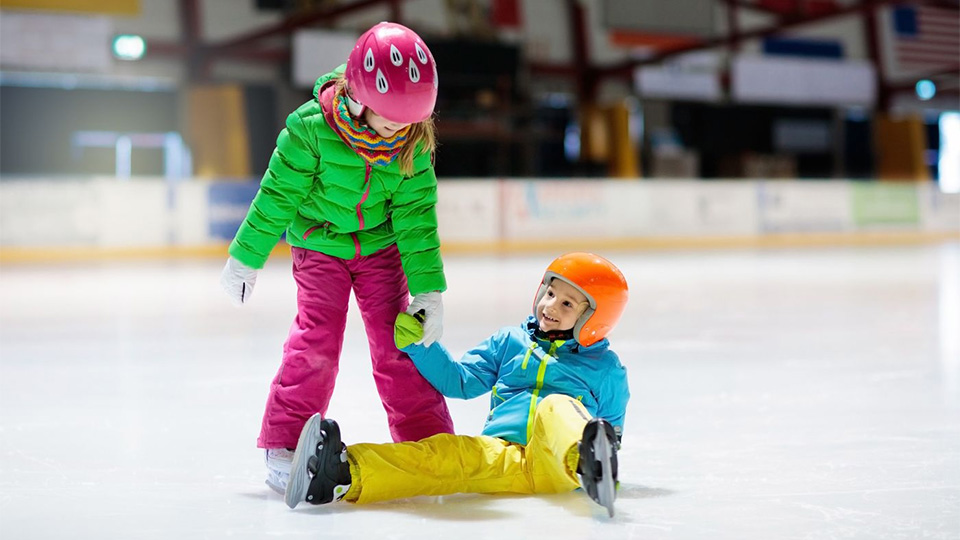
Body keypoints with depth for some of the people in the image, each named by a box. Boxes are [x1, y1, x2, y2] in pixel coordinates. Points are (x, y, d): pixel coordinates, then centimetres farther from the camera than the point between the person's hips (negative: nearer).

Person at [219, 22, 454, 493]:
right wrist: (246, 258, -7)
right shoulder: (312, 127, -26)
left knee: (397, 339, -2)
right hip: (319, 244, -2)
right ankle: (284, 445, -2)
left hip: (381, 247, 2)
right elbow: (278, 196, -15)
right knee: (317, 337, -13)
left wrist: (428, 289, -15)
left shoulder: (413, 144, -17)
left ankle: (429, 441, 9)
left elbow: (416, 216, -11)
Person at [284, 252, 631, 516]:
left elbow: (612, 428, 21)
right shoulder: (508, 342, 24)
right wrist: (418, 344, 11)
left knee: (556, 407, -34)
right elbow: (459, 380, 21)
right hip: (502, 453, 2)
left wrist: (605, 449, 0)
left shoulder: (605, 366, 17)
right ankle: (347, 474, -53)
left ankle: (591, 466, -69)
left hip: (558, 464, -2)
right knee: (452, 452, -29)